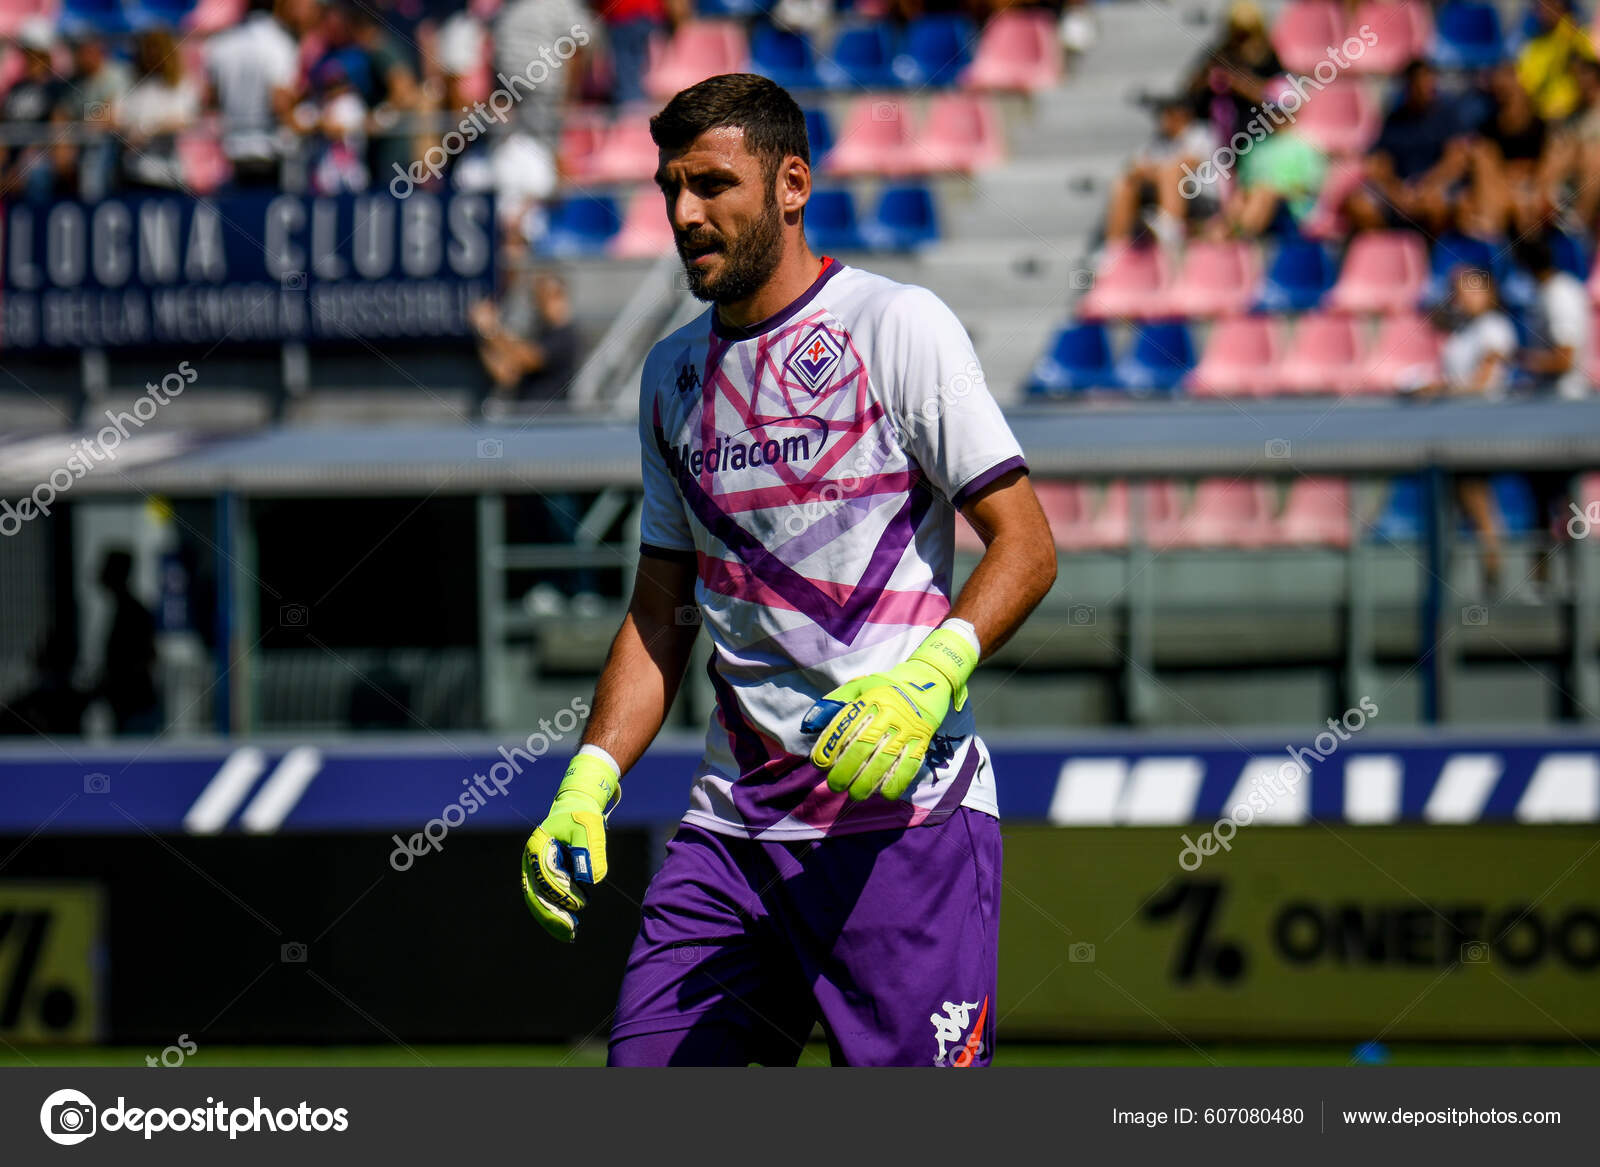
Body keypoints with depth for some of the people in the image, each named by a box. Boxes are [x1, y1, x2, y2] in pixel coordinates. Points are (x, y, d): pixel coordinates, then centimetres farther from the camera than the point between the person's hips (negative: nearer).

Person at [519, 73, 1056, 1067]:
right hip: (733, 820, 6)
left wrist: (925, 681, -23)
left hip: (904, 808, -6)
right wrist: (586, 787, 9)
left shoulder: (896, 326, -3)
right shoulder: (673, 373, 16)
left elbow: (1026, 544, -7)